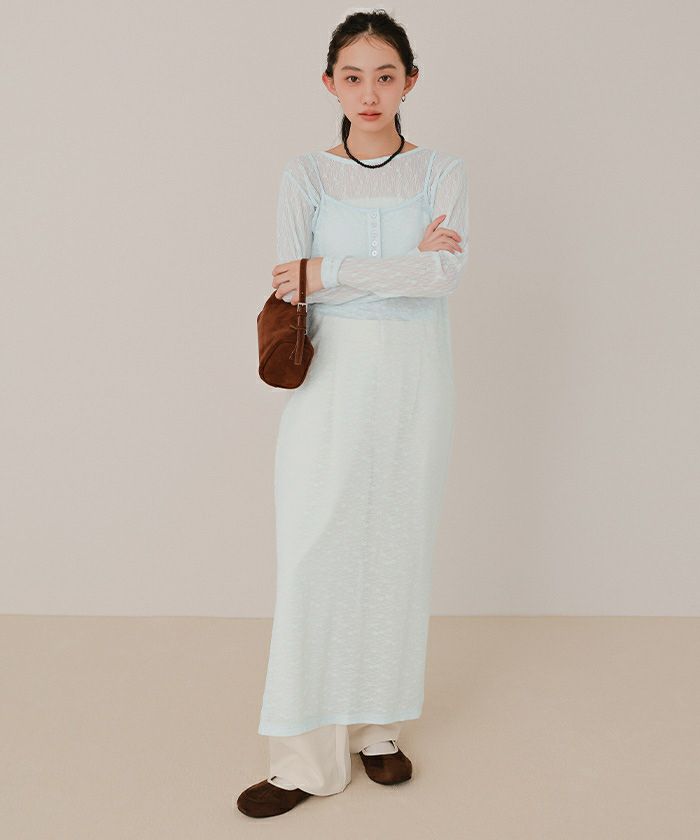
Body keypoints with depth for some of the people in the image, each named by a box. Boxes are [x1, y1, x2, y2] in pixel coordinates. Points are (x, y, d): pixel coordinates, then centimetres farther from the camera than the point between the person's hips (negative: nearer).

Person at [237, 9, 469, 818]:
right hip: (329, 378, 0)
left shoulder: (442, 173, 4)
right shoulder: (305, 175, 4)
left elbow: (448, 272, -13)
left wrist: (326, 274, -16)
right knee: (313, 555, -4)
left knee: (396, 550, 7)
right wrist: (409, 263, -14)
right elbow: (288, 283, -9)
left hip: (414, 377, 1)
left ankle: (377, 726, 23)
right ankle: (306, 754, 6)